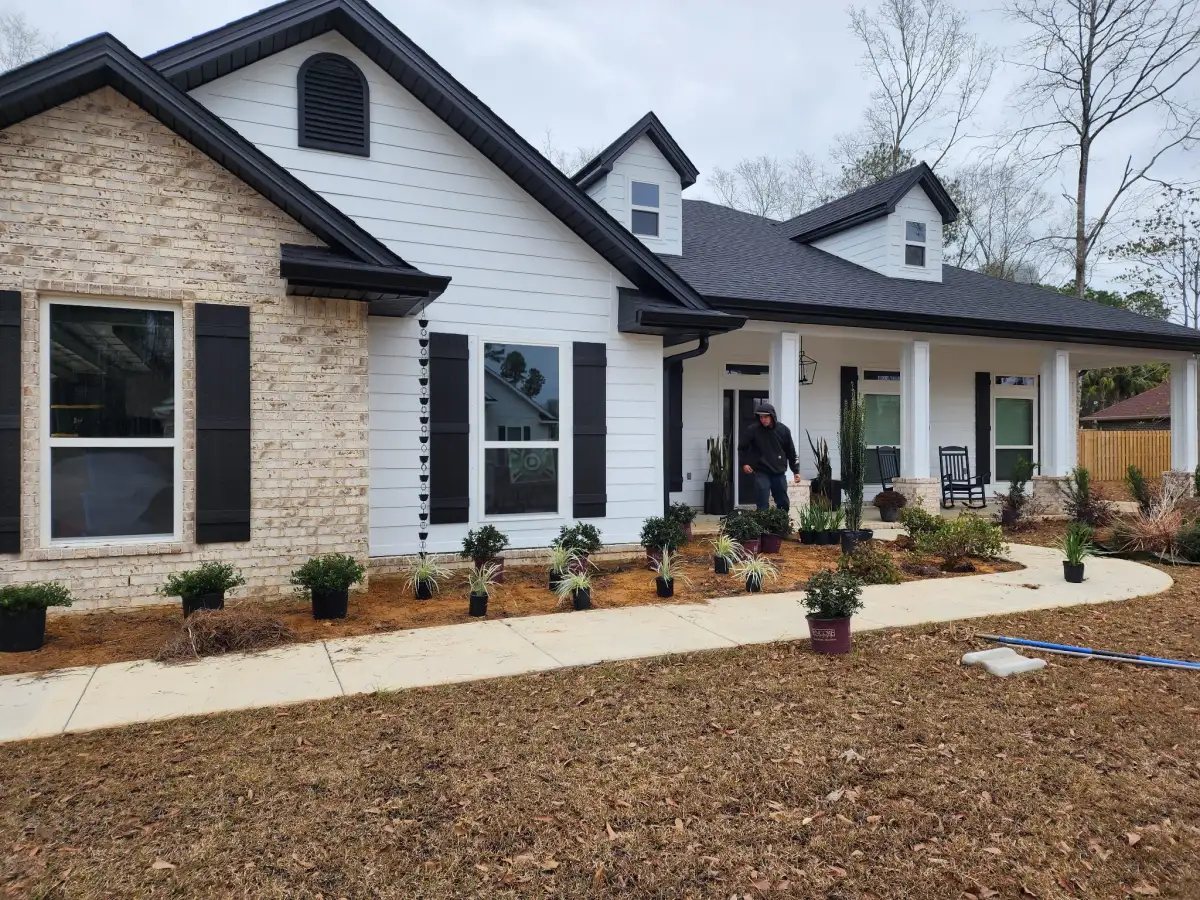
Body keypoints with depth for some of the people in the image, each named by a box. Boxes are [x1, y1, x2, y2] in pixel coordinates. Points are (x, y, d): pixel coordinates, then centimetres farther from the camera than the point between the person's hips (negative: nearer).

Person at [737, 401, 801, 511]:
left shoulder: (783, 430, -2)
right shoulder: (753, 430, -8)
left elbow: (791, 451, 7)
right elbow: (742, 447, 6)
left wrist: (796, 471, 8)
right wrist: (744, 463, -3)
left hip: (779, 473, 3)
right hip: (761, 473, -2)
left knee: (783, 504, 12)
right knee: (762, 505, -5)